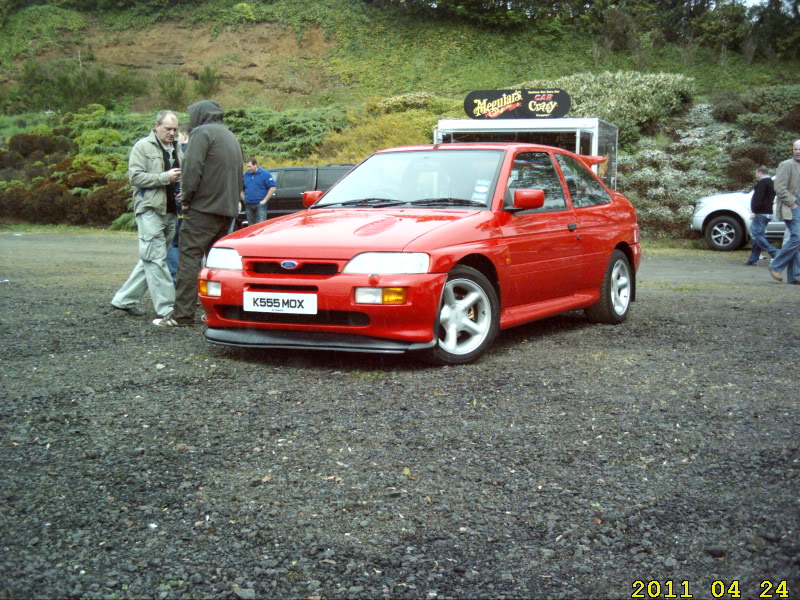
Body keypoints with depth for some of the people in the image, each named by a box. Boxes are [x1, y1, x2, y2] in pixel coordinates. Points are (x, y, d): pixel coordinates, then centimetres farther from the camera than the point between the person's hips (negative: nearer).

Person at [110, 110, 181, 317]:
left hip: (170, 212, 8)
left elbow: (183, 176, 29)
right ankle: (166, 307, -10)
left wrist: (182, 180, 5)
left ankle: (124, 299, 19)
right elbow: (135, 176, -11)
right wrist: (165, 177, -17)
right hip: (150, 209, -7)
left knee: (150, 260, 10)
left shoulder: (176, 149, 19)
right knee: (156, 259, -9)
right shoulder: (143, 146, -2)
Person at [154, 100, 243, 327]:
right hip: (228, 208, 9)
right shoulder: (231, 137, 23)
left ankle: (182, 314, -12)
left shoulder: (202, 132, -5)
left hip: (204, 207, -9)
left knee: (189, 257, -9)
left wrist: (186, 198, -6)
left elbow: (193, 168, -16)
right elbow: (238, 175, 25)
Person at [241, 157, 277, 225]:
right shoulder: (245, 175, 10)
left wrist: (265, 200, -11)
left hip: (260, 205, -5)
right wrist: (243, 198, 9)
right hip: (248, 205, 5)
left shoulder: (265, 174, -4)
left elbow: (272, 188, -8)